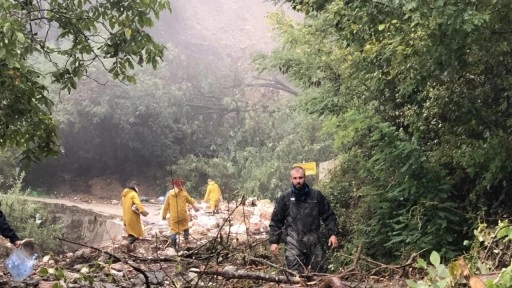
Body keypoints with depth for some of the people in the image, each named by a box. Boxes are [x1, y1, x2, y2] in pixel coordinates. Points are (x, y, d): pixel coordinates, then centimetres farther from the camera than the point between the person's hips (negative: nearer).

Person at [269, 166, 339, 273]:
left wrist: (332, 233, 2)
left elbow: (328, 216, 11)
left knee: (320, 271, 7)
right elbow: (275, 221, 7)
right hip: (293, 242, -2)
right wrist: (274, 241, 2)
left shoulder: (316, 196, 7)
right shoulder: (284, 198, 4)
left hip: (314, 241, 2)